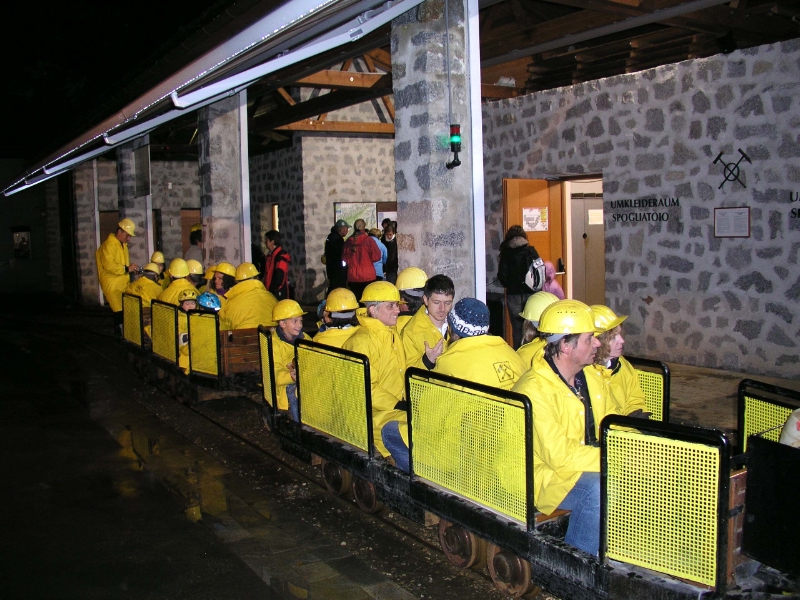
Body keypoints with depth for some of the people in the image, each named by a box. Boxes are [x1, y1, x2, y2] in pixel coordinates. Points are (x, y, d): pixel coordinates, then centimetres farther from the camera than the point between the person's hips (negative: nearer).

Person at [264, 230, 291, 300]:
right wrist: (267, 289, 10)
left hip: (279, 292, -9)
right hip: (270, 291, 9)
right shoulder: (270, 255, 15)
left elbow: (280, 276, -20)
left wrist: (272, 290, -18)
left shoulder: (281, 256, -13)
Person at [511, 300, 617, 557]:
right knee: (598, 490, -33)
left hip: (589, 462, 8)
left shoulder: (592, 376, 5)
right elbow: (560, 456, -26)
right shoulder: (534, 390, -23)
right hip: (548, 474, -8)